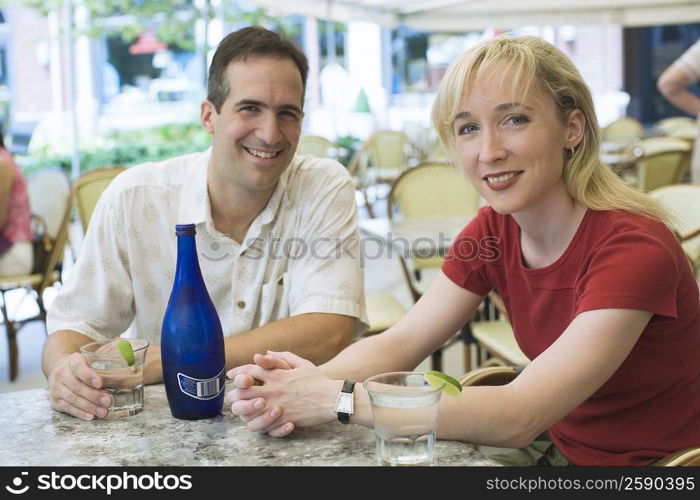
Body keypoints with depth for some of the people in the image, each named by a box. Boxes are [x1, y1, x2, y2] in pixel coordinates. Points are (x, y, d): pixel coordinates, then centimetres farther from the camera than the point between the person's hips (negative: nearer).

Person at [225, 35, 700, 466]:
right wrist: (310, 383, -28)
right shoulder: (492, 230, -3)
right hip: (559, 445, 5)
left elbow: (516, 417, -31)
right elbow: (399, 342, -8)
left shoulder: (634, 247, -24)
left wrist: (334, 397, -33)